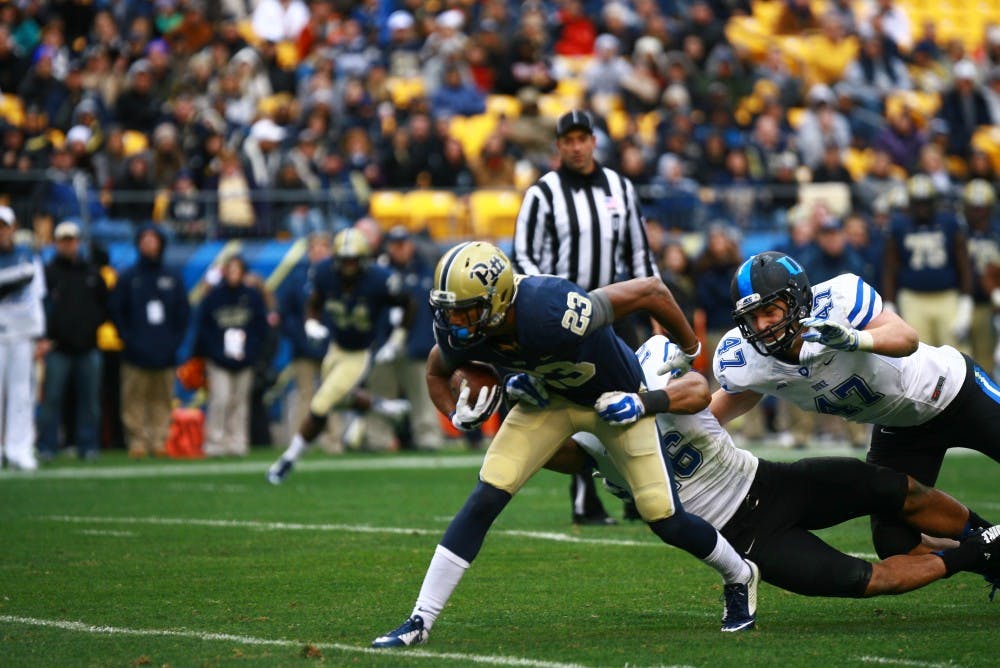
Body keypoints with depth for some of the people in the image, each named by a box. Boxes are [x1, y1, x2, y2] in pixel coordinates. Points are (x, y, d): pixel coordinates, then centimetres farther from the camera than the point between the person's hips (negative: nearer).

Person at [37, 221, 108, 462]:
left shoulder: (92, 272, 14)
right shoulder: (48, 272, 4)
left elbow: (105, 305, 18)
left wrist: (94, 324, 2)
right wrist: (44, 337, -10)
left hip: (88, 348, 3)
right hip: (58, 348, -3)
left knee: (89, 400, 4)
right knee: (51, 399, -4)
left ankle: (88, 445, 10)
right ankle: (47, 446, 0)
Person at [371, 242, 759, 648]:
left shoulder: (554, 313, -44)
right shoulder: (457, 334, -26)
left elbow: (651, 290, -30)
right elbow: (437, 374, 2)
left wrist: (688, 352, -14)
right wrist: (458, 416, -20)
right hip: (550, 397, 4)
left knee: (665, 521, -3)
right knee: (486, 498, -14)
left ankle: (740, 577, 29)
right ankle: (420, 622, -8)